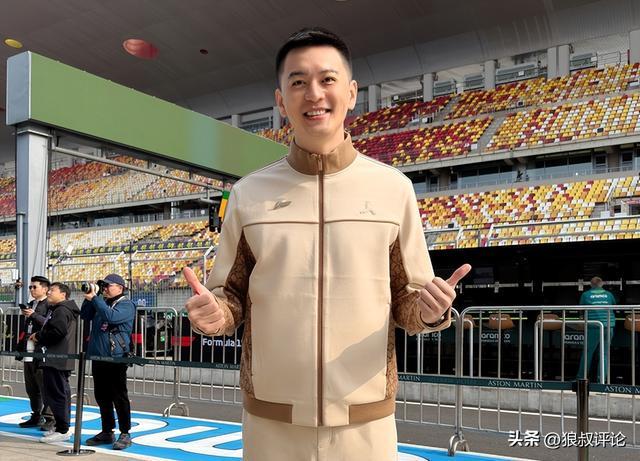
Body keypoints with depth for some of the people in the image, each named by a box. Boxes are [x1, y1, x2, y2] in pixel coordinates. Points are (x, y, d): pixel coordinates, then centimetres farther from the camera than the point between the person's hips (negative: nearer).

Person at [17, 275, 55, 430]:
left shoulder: (49, 305, -6)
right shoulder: (30, 305, 19)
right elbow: (26, 328, 23)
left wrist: (34, 315, -20)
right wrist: (20, 347, 17)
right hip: (28, 352, 8)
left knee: (45, 387, -7)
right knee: (31, 388, 13)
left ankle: (50, 419, -2)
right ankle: (36, 417, 22)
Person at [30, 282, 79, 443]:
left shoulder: (61, 310, -13)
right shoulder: (55, 310, 22)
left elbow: (57, 332, -25)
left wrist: (39, 337, -11)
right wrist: (40, 336, 4)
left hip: (58, 360, -11)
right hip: (55, 359, 11)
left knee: (57, 393, -8)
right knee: (60, 393, 15)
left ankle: (62, 430, -5)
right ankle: (61, 427, 23)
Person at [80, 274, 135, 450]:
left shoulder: (126, 305, -6)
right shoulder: (102, 302, 17)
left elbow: (111, 316, -23)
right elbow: (85, 315, 13)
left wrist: (94, 298, -19)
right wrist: (88, 298, 0)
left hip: (115, 357, -8)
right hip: (98, 356, 8)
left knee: (119, 397, -4)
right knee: (102, 397, 12)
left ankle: (125, 434, 2)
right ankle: (107, 432, 22)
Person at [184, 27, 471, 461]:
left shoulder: (393, 187, -2)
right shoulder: (249, 193, 0)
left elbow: (408, 301, 4)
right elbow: (231, 294, 8)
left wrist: (431, 311, -18)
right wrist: (215, 313, -14)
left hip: (366, 425, 0)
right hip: (271, 423, 1)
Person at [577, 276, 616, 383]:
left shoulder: (585, 295, 3)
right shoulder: (609, 294, 9)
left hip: (593, 327, -2)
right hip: (608, 326, 2)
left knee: (587, 353, 6)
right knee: (605, 353, 8)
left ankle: (581, 377, 12)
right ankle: (602, 379, 5)